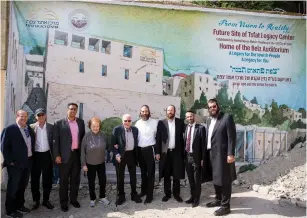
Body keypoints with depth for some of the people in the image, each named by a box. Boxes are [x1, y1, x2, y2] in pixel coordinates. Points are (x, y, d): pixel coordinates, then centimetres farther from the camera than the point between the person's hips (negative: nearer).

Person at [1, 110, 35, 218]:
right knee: (13, 187, 5)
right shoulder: (9, 129, -11)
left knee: (23, 186, 18)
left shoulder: (30, 129, 9)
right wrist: (9, 161, -15)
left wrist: (32, 157, 7)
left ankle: (19, 205, 34)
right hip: (15, 163, -6)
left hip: (28, 162, 7)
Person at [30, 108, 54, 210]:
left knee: (47, 179, 8)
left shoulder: (51, 127, 1)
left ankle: (46, 200, 23)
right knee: (35, 179, 8)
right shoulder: (31, 127, -2)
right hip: (35, 155, -1)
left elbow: (53, 141, 4)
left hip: (47, 155, 1)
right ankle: (36, 200, 23)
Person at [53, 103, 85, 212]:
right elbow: (55, 140, -5)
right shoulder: (59, 123, -4)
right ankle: (63, 202, 20)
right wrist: (57, 155, -10)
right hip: (65, 155, -3)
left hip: (77, 154, 3)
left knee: (75, 179, 13)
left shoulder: (81, 122, 7)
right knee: (64, 180, 7)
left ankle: (74, 199, 28)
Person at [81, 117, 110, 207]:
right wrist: (83, 164, -9)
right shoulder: (86, 136, -15)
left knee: (103, 181, 12)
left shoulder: (102, 135, -8)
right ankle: (92, 199, 31)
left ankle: (102, 197, 32)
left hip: (101, 163, 2)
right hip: (90, 164, -2)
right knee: (91, 182, 12)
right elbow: (83, 151, -9)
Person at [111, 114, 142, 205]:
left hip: (132, 155, 3)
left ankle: (134, 194, 28)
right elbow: (113, 143, -8)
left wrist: (136, 154, -1)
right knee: (120, 177, 9)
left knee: (133, 176, 13)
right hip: (121, 155, -3)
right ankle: (121, 196, 23)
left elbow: (136, 142, 8)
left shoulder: (135, 129, 4)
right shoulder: (117, 129, -8)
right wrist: (116, 154, -16)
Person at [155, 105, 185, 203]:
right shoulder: (161, 123, 2)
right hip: (165, 152, 0)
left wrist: (183, 151, -5)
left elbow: (183, 137, 1)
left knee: (177, 175, 6)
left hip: (176, 152, 0)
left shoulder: (180, 122, 2)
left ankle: (176, 194, 19)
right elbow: (158, 138, 0)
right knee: (166, 175, 8)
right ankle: (167, 194, 20)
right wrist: (157, 152, -4)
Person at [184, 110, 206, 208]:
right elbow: (184, 142, 7)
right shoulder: (185, 128, 6)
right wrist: (183, 156, 3)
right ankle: (192, 196, 30)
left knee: (197, 179, 7)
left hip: (196, 157, -5)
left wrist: (203, 158, -11)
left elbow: (203, 144, -9)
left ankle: (196, 199, 20)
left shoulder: (201, 128, -8)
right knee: (190, 179, 16)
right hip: (187, 156, 5)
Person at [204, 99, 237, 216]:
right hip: (211, 154, 7)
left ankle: (225, 206, 10)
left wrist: (231, 154, -18)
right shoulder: (209, 120, 14)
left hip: (222, 154, -7)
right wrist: (206, 153, 9)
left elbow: (232, 137, -13)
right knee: (215, 179, 16)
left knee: (224, 180, 1)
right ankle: (218, 200, 32)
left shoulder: (227, 117, -8)